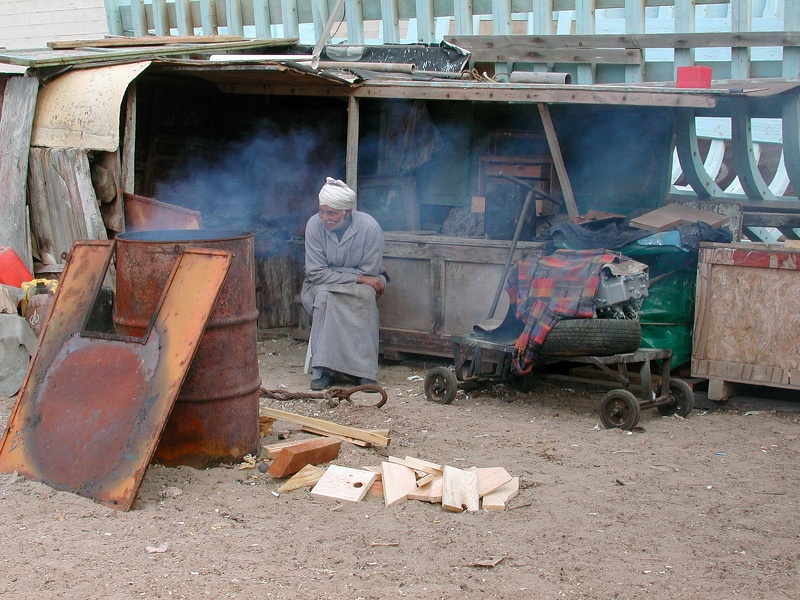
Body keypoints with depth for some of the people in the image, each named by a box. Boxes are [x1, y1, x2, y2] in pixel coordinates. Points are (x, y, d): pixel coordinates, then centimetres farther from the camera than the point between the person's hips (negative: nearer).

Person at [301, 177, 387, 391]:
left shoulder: (370, 227, -18)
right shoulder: (314, 225, -15)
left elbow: (369, 272, -16)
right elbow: (316, 273, -16)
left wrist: (331, 272, -15)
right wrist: (358, 278, -22)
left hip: (359, 285, 0)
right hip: (322, 286, 1)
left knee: (365, 295, -34)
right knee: (325, 297, -34)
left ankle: (364, 370, -31)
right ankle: (323, 369, -31)